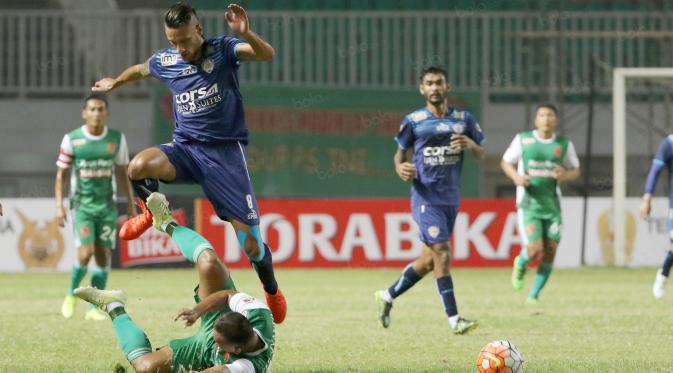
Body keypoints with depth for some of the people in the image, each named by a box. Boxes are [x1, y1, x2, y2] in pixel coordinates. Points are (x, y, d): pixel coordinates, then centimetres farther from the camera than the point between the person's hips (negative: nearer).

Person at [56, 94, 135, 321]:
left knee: (103, 256, -2)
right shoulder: (72, 140, -4)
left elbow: (122, 174, 13)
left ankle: (94, 308, 6)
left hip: (107, 206, 3)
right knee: (85, 254, -15)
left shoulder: (117, 139, 3)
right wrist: (59, 205, -7)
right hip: (82, 205, -3)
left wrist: (131, 204, 12)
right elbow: (61, 174, 2)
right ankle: (71, 294, 11)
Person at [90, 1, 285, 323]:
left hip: (225, 151, -3)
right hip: (185, 148, 3)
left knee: (251, 243, -6)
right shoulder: (164, 62, 4)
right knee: (139, 166, -33)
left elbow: (267, 54, -24)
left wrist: (245, 33, -45)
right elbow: (138, 70, 28)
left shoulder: (223, 50, -7)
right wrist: (115, 83, 46)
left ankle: (272, 291, 26)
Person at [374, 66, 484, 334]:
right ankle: (453, 319, -14)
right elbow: (401, 152, 9)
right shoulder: (413, 121, 0)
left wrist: (471, 145, -11)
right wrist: (400, 168, -14)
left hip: (451, 198, 5)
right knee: (442, 252, -15)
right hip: (426, 197, -5)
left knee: (430, 259, 10)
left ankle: (388, 296, 30)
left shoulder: (464, 119, 7)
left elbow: (481, 155, 12)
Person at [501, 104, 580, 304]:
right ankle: (521, 264, 20)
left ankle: (533, 295, 14)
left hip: (552, 204, 3)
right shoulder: (523, 140, -1)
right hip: (529, 203, -3)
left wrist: (565, 175, -9)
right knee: (534, 249, -16)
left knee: (549, 253, 0)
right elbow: (506, 162, 11)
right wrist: (516, 177, -10)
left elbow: (575, 170, 15)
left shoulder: (564, 145, 4)